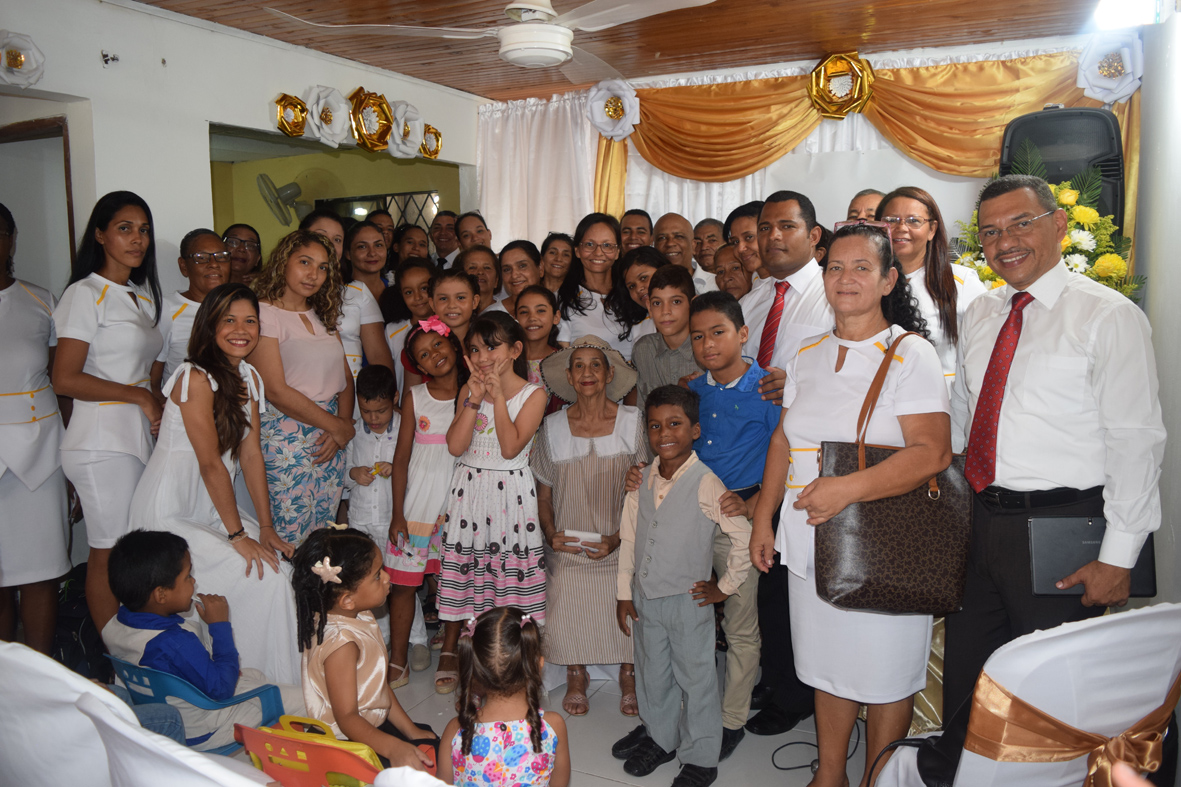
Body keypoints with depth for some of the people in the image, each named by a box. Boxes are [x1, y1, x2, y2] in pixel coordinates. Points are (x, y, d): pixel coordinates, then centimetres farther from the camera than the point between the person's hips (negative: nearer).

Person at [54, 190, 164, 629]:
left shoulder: (143, 293, 17)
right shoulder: (86, 295, -7)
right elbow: (65, 380, -14)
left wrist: (158, 405, 4)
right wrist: (141, 396, -11)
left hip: (141, 436, 7)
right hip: (103, 441, -7)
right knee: (110, 556, 0)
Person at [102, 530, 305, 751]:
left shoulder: (112, 626, -12)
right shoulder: (177, 643, -39)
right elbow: (221, 689, -26)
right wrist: (220, 625, -24)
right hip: (200, 733, -9)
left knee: (255, 675, 27)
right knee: (297, 698, 0)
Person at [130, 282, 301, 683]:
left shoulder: (248, 377, 6)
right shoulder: (195, 378, -18)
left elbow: (251, 454, 3)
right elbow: (211, 463, -20)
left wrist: (267, 528, -2)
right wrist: (238, 535, -19)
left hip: (213, 510, 8)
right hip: (171, 515, -8)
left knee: (286, 565, -5)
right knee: (265, 577, -16)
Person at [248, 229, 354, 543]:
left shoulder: (324, 316, 17)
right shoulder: (264, 313, -7)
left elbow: (346, 378, 13)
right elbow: (276, 391, -13)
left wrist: (343, 426, -4)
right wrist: (339, 426, -8)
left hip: (330, 439, 7)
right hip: (285, 438, -6)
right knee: (289, 541, -3)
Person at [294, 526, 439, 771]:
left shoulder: (361, 617, 1)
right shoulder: (342, 642, -27)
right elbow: (347, 717, -27)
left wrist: (410, 730, 8)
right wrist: (393, 748, -40)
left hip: (374, 724, 10)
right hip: (349, 741, -9)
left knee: (433, 743, 13)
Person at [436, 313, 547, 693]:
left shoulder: (533, 394, -6)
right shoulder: (468, 390, 4)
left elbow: (511, 447, -17)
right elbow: (455, 445, -8)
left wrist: (498, 396, -18)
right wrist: (476, 397, -13)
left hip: (510, 493, -3)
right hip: (469, 490, 3)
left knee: (510, 570, 2)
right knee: (460, 565, 9)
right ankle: (449, 652, 25)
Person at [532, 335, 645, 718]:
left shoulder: (632, 421, -3)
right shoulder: (553, 426, 2)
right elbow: (543, 492, 9)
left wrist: (618, 538, -12)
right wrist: (551, 534, -6)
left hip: (619, 544, -1)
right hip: (568, 546, 1)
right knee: (568, 609, -3)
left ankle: (628, 678, 25)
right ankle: (576, 679, 26)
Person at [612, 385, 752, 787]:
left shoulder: (706, 484, -19)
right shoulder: (642, 480, -1)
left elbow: (744, 536, -18)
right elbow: (628, 536, 7)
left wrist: (725, 587, -10)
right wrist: (624, 592, 7)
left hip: (687, 601, -5)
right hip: (645, 598, 6)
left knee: (696, 678, 10)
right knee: (651, 674, 21)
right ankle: (659, 738, 43)